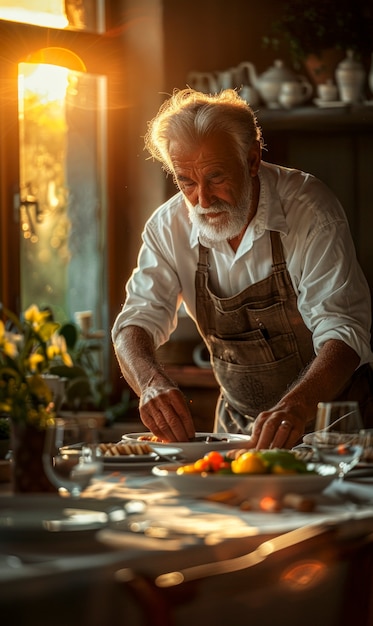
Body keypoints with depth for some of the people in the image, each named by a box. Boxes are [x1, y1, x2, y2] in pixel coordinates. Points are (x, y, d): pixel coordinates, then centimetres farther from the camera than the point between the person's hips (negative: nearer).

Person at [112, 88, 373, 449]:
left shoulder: (309, 210, -18)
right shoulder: (169, 227, -5)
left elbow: (342, 332, -25)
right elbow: (137, 323, -7)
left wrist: (297, 405, -45)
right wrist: (151, 381, -32)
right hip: (241, 425, 4)